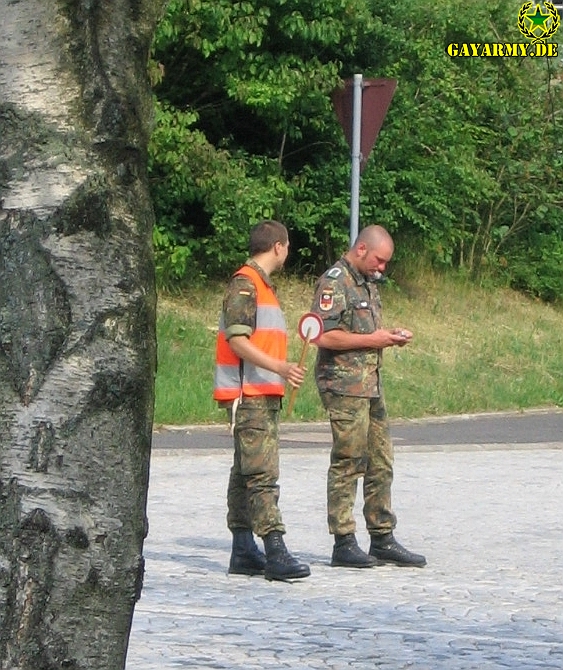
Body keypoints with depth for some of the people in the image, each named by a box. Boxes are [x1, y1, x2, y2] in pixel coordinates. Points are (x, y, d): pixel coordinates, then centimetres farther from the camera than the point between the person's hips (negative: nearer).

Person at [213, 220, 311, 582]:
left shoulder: (263, 285, 20)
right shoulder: (244, 284, -11)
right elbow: (237, 340, -20)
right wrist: (280, 367, -28)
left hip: (266, 394, 10)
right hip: (248, 394, -10)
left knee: (246, 472, 11)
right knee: (263, 472, -14)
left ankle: (244, 551, 15)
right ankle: (275, 552, -19)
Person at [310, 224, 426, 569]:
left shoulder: (368, 283, 17)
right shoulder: (334, 282, -12)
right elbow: (324, 336, -21)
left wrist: (391, 335, 8)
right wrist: (372, 340, -17)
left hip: (371, 384, 9)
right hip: (344, 386, -9)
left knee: (381, 463, 10)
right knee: (347, 463, -6)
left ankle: (383, 539, 16)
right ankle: (344, 544, -2)